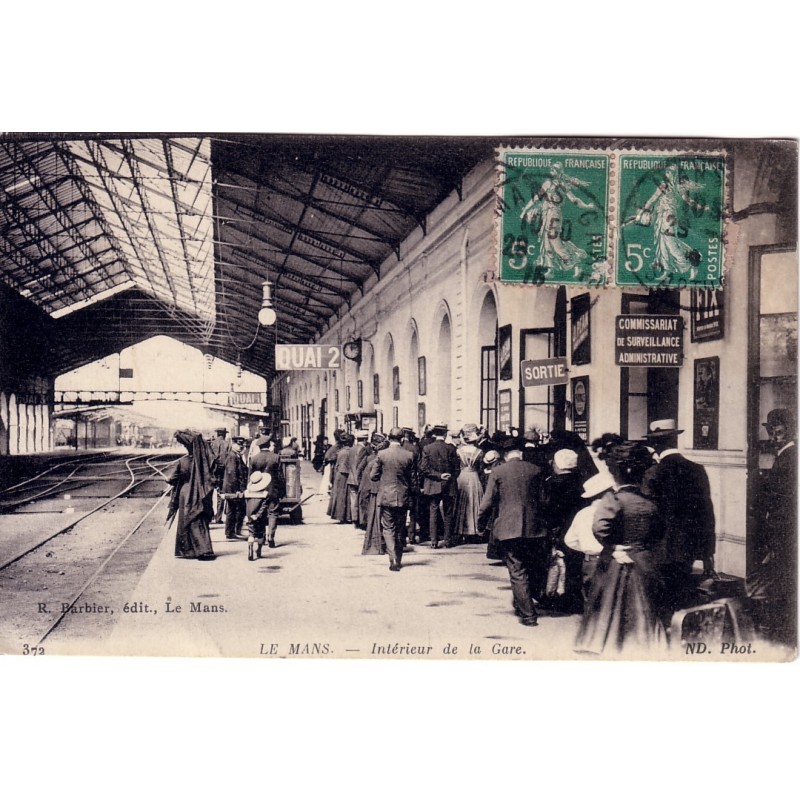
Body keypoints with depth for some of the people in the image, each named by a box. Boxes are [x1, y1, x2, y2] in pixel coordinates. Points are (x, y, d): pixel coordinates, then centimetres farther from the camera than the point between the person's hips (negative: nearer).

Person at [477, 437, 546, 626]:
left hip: (508, 529, -2)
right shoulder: (535, 470, 2)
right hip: (533, 529, 3)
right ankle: (521, 605, 31)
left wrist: (481, 524, 10)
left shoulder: (497, 472, -5)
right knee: (532, 569, 19)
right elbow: (541, 497, 13)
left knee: (517, 573, 1)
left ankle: (528, 614, -2)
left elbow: (488, 502, -4)